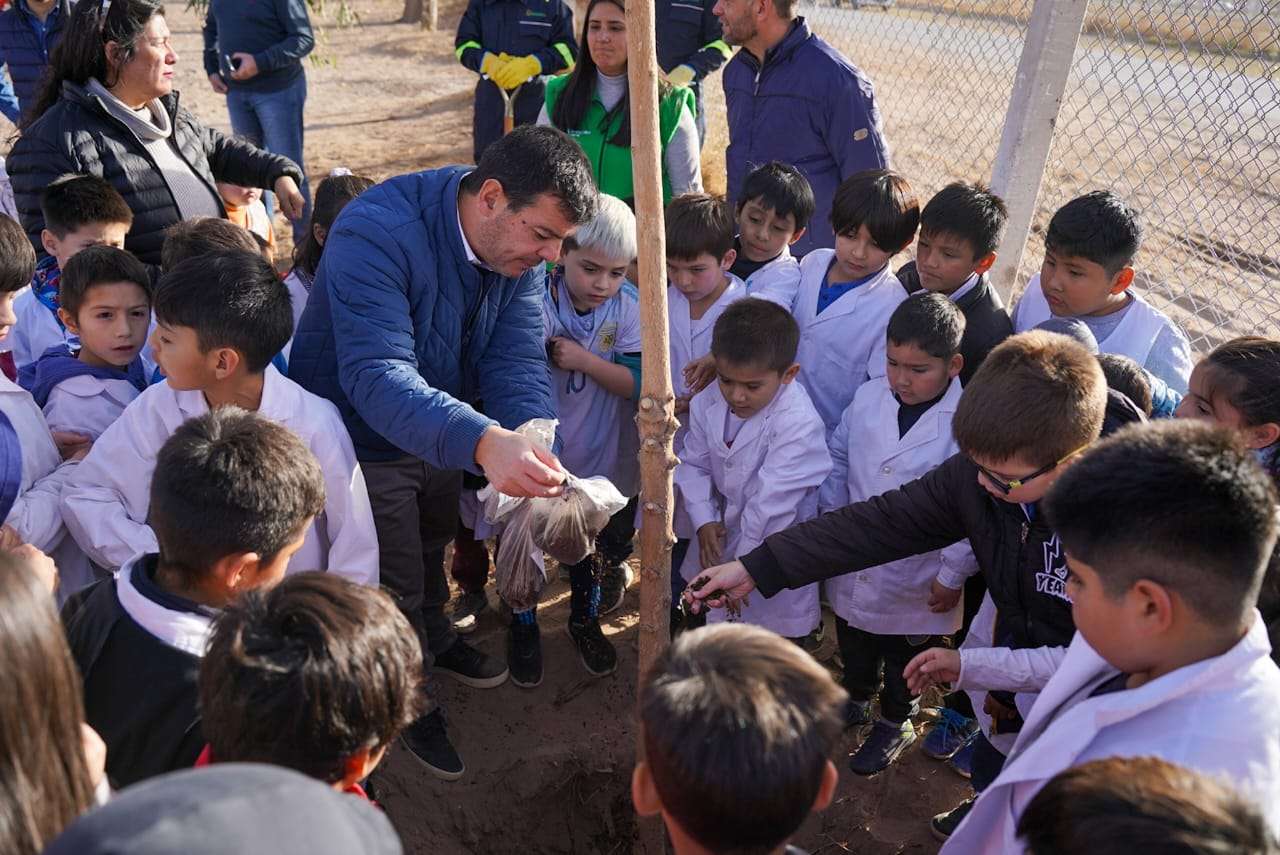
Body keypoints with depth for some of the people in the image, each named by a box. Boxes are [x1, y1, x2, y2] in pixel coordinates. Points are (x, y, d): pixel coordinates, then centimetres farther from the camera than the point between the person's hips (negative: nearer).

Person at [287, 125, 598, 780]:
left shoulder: (519, 246, -15)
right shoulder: (375, 233, -37)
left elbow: (517, 361, -23)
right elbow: (377, 376, -48)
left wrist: (534, 453, -43)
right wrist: (484, 442, -64)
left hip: (443, 433, 6)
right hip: (364, 439, -6)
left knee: (434, 548, 30)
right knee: (393, 585, 12)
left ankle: (434, 637, 60)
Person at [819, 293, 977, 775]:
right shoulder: (868, 397, -11)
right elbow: (839, 459, 4)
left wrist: (952, 576, -14)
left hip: (915, 585, -4)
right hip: (852, 568, 4)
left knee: (905, 662, 22)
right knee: (854, 649, 29)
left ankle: (895, 725, 49)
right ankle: (855, 700, 57)